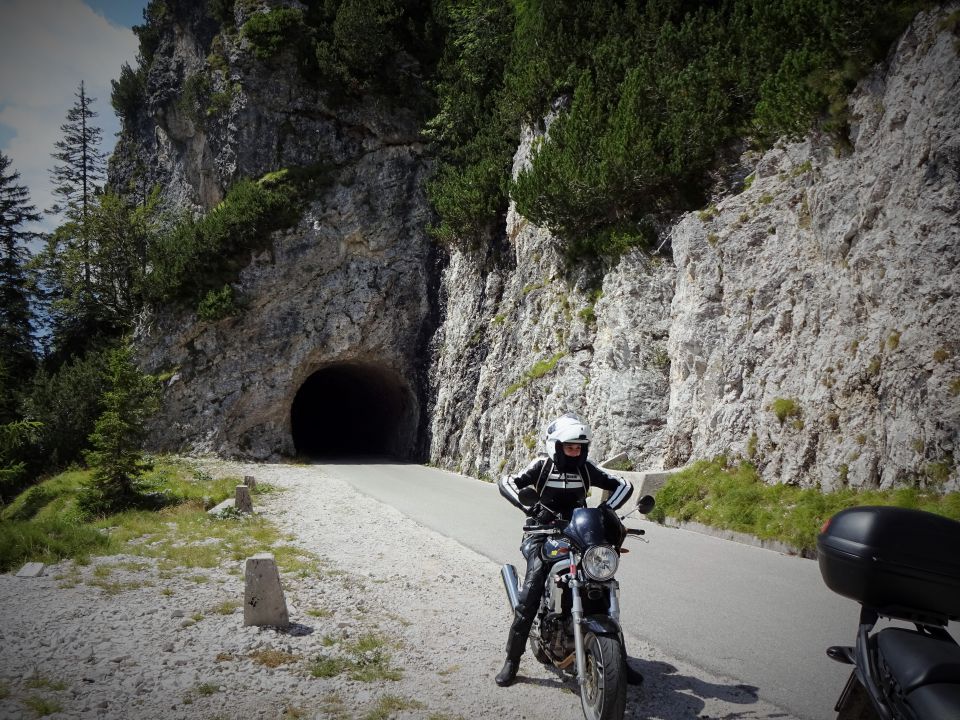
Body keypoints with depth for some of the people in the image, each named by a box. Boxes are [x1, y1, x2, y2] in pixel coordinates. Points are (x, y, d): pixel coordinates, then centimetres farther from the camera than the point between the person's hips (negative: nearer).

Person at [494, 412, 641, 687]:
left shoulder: (586, 469, 2)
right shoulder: (541, 466, -5)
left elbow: (623, 485, 2)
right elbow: (507, 482, -17)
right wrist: (528, 505, -35)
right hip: (541, 535, -3)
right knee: (531, 595, -20)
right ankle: (512, 660, -7)